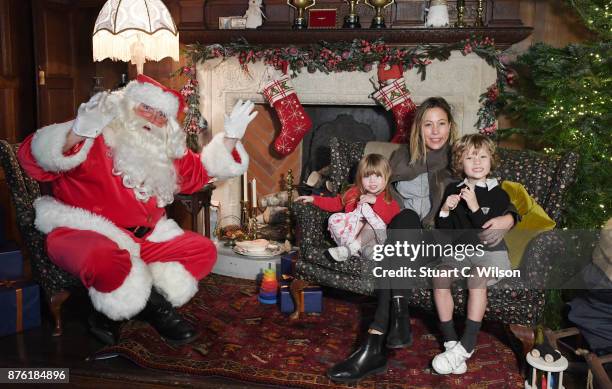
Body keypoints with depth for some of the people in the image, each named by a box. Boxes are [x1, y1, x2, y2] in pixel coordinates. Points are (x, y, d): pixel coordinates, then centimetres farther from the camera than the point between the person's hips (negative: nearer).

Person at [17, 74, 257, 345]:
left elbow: (199, 172, 23)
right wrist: (75, 134, -40)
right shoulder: (94, 139, -9)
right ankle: (154, 306, -11)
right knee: (104, 259, -42)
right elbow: (34, 158, -20)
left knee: (203, 250, -3)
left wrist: (230, 137, 12)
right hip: (83, 232, -7)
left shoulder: (166, 151, 13)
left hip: (144, 239, 8)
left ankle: (116, 311, -11)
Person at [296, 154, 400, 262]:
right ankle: (354, 248, -31)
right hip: (349, 234, 4)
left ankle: (350, 248, -36)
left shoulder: (387, 199, 6)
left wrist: (376, 201, -20)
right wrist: (313, 199, 15)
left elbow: (392, 217, -13)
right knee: (334, 219, -19)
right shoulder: (354, 193, 18)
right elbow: (335, 203, 24)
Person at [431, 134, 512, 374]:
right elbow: (444, 231, 10)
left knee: (477, 281, -33)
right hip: (459, 249, 4)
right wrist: (446, 210, -9)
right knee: (439, 280, -24)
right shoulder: (453, 190, 11)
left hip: (488, 250, -3)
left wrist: (474, 207, -21)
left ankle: (466, 346, -27)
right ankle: (450, 342, -18)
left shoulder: (498, 194, 0)